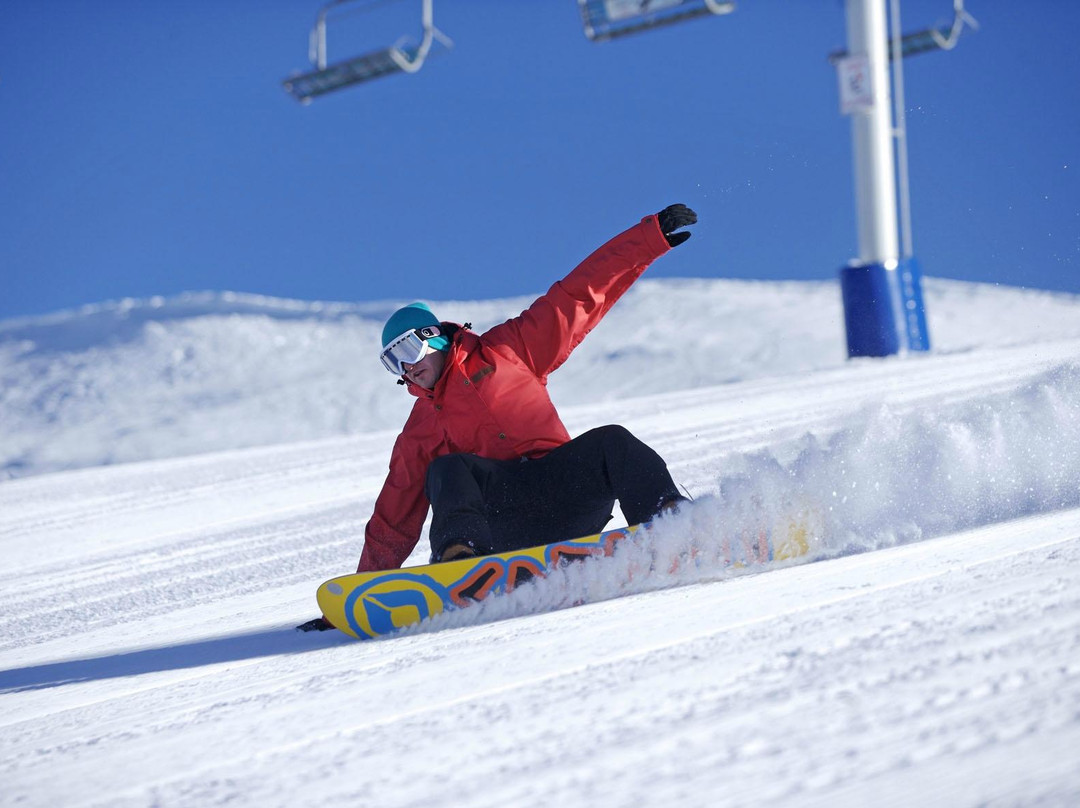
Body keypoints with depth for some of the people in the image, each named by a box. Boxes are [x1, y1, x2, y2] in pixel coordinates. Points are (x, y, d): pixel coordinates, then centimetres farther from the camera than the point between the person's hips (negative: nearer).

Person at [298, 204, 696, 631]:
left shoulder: (504, 352, 15)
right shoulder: (418, 435, 24)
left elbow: (580, 296, 11)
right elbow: (392, 523, 25)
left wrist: (654, 235, 6)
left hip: (564, 489, 0)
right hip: (504, 515, 1)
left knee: (612, 443, -26)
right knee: (448, 471, -25)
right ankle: (460, 553, -51)